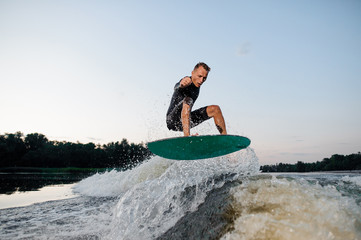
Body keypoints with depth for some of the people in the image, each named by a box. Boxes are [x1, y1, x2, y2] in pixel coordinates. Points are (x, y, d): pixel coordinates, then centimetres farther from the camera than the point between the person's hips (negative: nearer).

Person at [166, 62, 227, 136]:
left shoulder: (197, 84, 4)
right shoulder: (187, 82, -21)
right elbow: (177, 87, -46)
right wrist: (181, 84, -68)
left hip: (187, 120, 8)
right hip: (173, 120, -8)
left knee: (215, 109, 0)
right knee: (187, 100, -36)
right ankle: (187, 136, -46)